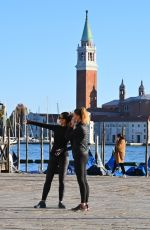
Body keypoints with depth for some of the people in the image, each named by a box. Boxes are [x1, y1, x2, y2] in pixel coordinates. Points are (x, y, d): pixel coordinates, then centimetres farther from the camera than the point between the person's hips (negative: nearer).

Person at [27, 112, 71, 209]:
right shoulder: (56, 128, 8)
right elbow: (43, 125, 14)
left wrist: (61, 150, -27)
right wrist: (30, 122, 14)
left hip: (63, 156, -3)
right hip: (53, 156, 3)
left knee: (62, 180, -4)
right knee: (48, 179, -1)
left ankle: (61, 202, 4)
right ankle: (43, 202, -2)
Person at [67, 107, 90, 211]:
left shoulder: (80, 128, -15)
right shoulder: (85, 127, 13)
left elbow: (69, 136, -6)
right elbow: (74, 139, 18)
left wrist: (72, 125, 1)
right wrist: (74, 126, 13)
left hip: (79, 155, -10)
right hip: (84, 155, 10)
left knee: (81, 180, -8)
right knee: (84, 180, 10)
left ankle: (82, 204, -7)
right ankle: (86, 203, 13)